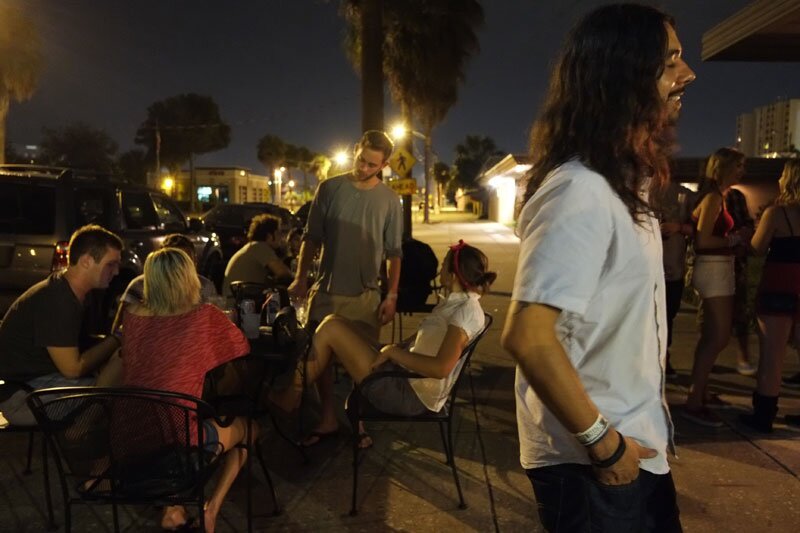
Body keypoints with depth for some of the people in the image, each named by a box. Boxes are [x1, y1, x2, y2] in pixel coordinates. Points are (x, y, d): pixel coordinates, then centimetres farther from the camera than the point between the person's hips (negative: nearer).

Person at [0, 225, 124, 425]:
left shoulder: (79, 295, 6)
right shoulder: (55, 301, -23)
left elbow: (79, 346, 11)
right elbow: (73, 368, -21)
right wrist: (116, 339, -11)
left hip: (41, 380, 9)